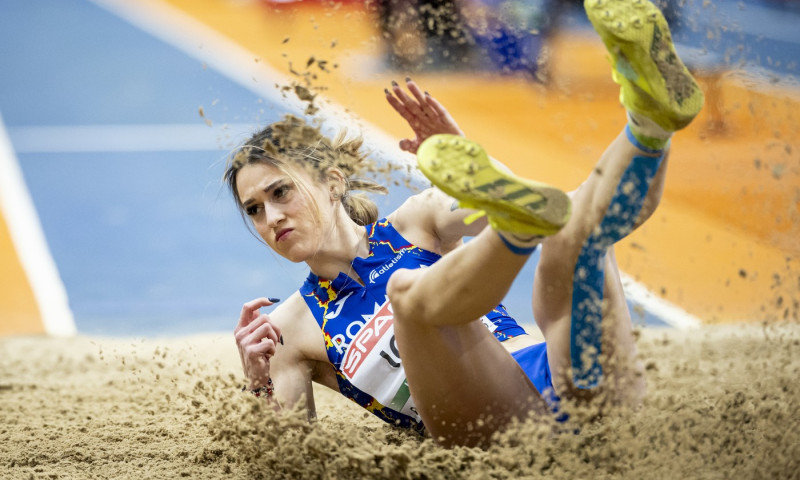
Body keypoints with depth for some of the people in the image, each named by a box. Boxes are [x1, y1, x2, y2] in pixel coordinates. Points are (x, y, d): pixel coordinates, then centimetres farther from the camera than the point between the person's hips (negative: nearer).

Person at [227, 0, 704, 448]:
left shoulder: (415, 221, 19)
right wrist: (257, 382, -8)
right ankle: (521, 224, -57)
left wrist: (468, 152, -15)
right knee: (409, 290, -27)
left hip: (565, 386, 2)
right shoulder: (290, 327, 20)